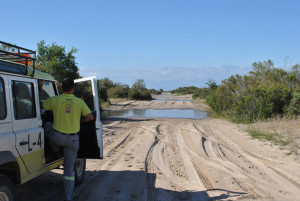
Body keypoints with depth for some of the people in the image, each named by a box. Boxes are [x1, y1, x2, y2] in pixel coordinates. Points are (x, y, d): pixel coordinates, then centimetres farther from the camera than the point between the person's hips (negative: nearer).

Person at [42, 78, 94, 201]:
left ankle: (56, 150, 33)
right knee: (69, 169, 10)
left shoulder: (54, 100, -6)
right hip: (73, 139, 1)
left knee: (47, 125, 32)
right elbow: (90, 117, -3)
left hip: (57, 136, -1)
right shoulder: (80, 102, -3)